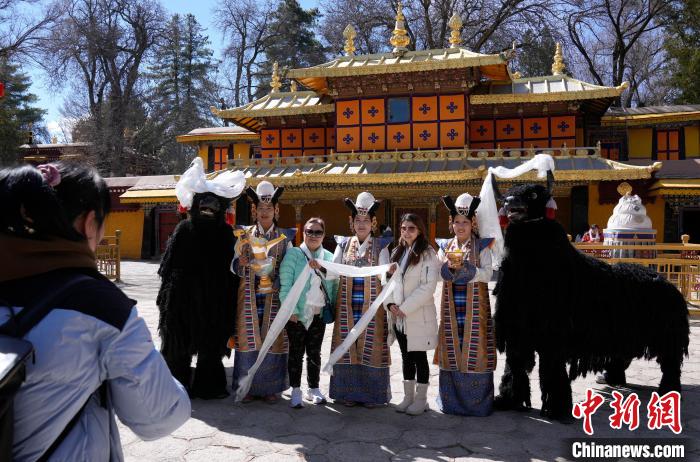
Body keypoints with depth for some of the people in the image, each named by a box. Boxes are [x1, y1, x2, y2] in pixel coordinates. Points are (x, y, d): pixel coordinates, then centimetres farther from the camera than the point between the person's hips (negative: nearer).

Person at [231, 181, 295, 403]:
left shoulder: (284, 237, 5)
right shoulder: (245, 235, 6)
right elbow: (234, 265, 2)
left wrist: (273, 285, -15)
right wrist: (241, 264, -21)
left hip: (274, 298, 0)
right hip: (248, 297, 0)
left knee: (273, 341, 2)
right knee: (248, 340, 2)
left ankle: (271, 387, 15)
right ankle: (249, 386, 14)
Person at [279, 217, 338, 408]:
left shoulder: (329, 258, 9)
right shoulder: (293, 254, -5)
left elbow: (334, 284, 12)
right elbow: (285, 283, -11)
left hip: (319, 314, 4)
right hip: (298, 313, -4)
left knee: (314, 353, 13)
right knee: (296, 352, 5)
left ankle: (313, 389, 25)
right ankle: (296, 391, 16)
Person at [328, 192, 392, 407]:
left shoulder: (380, 246, 2)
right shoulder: (344, 244, 8)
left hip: (371, 306, -2)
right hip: (347, 306, 2)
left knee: (371, 346, 1)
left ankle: (372, 393, 14)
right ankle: (349, 392, 19)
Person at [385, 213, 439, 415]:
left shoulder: (427, 253, -7)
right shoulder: (397, 252, 13)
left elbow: (428, 286, -15)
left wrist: (405, 308, -15)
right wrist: (390, 303, -4)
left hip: (419, 316, -6)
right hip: (399, 316, 6)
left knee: (419, 357, 3)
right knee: (406, 357, 14)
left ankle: (421, 398, 15)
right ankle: (408, 396, 25)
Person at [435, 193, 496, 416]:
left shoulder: (482, 247, 0)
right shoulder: (445, 247, 10)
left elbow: (487, 274, -9)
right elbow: (438, 274, 1)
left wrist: (463, 267, -20)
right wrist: (450, 266, -18)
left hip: (475, 307, -3)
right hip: (451, 307, 3)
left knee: (473, 348, -2)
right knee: (452, 348, 5)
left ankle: (477, 400, 9)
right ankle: (452, 397, 17)